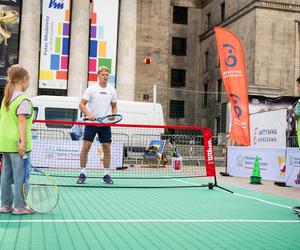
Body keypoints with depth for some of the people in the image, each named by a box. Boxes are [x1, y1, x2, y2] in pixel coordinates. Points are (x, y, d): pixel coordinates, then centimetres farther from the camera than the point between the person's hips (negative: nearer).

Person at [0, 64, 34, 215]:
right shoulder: (23, 100, -13)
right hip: (17, 144, -8)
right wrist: (23, 142, -20)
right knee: (20, 175, 0)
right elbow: (21, 121, -19)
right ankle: (20, 206, 6)